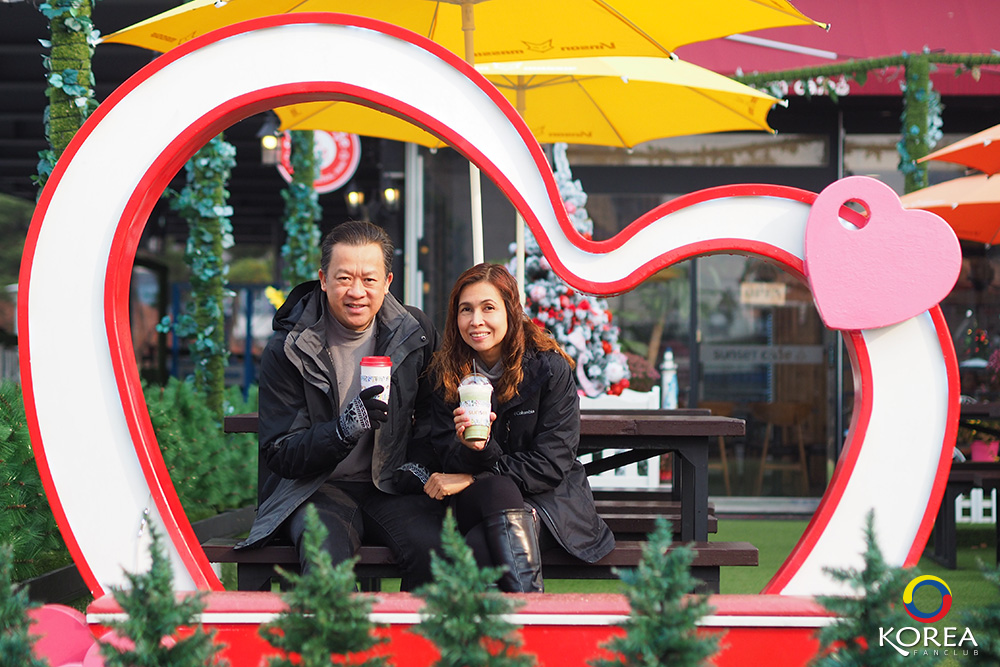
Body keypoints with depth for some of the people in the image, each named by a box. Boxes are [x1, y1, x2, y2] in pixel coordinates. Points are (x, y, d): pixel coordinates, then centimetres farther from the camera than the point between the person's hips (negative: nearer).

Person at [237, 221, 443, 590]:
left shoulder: (414, 332, 2)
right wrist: (345, 428, -25)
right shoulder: (286, 350, -6)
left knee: (436, 550, -27)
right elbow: (280, 456, -8)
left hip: (391, 487, 2)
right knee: (328, 556, -35)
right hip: (314, 489, -2)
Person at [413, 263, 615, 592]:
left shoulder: (549, 367, -6)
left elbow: (552, 462, -10)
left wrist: (473, 479, -15)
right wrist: (472, 448, -25)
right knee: (498, 488, -35)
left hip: (548, 499, -2)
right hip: (473, 504, 2)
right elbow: (446, 460, -1)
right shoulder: (444, 373, 2)